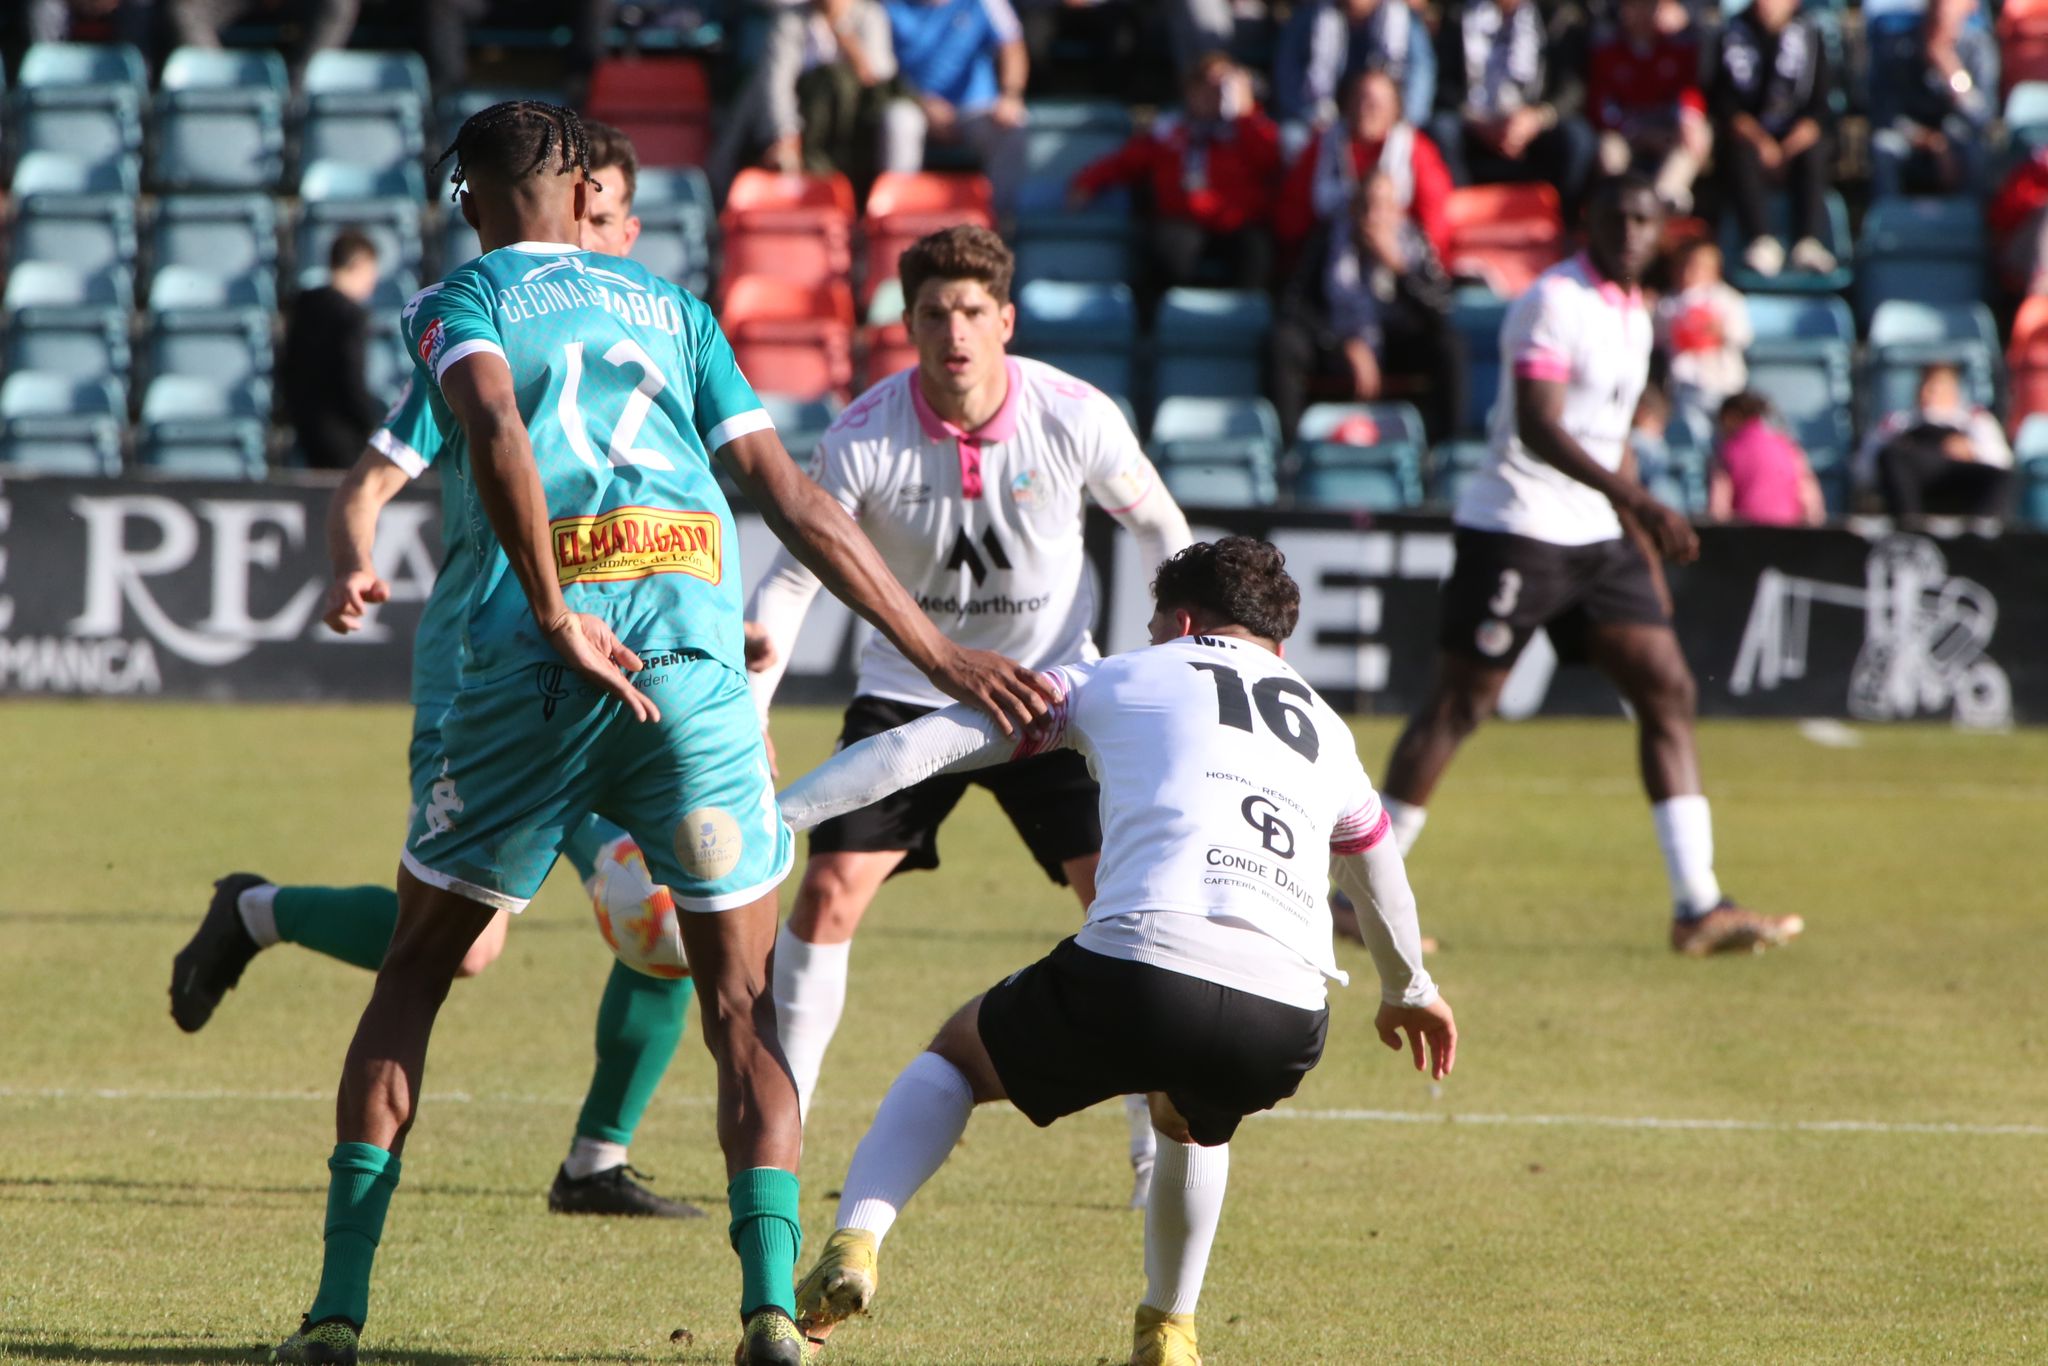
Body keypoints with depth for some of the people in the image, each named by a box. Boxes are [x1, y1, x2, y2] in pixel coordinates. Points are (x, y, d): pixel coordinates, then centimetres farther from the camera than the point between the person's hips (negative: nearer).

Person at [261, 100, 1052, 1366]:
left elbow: (494, 427, -10)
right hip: (697, 661, 2)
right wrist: (943, 655, 16)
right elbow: (793, 498, 15)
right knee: (743, 1001, 9)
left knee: (413, 977, 14)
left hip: (532, 670, -2)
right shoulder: (673, 308, 23)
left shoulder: (456, 302, 13)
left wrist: (556, 621, -13)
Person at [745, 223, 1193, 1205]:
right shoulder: (863, 440, -18)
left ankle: (1158, 1149, 3)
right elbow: (796, 572, -12)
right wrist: (743, 718, -21)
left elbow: (1158, 528, 1)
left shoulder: (1076, 419, -17)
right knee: (828, 894, -11)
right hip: (909, 688, 0)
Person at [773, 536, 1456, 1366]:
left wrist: (776, 815, 19)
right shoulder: (1327, 731, 33)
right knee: (1193, 1118, 39)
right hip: (1288, 1025, 3)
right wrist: (1408, 989, 71)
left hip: (1141, 974, -3)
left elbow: (921, 747, 15)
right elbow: (1378, 871, 52)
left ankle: (854, 1243, 2)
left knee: (957, 1055, 23)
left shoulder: (1120, 681, 21)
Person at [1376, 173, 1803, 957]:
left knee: (1667, 689, 0)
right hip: (1516, 531, -8)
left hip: (1598, 538, 8)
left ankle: (1699, 907, -1)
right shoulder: (1554, 303, -13)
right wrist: (1636, 500, -31)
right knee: (1456, 706, -4)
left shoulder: (1634, 316, 14)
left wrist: (1643, 542, 21)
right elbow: (1538, 428, -23)